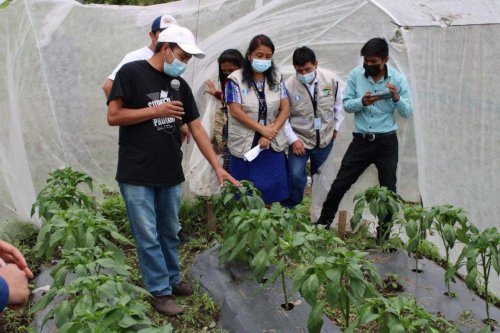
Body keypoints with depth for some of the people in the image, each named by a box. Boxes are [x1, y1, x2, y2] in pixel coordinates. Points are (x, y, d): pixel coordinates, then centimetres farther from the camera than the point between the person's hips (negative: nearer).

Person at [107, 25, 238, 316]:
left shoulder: (180, 85, 9)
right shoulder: (132, 73, -7)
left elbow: (197, 128, 8)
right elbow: (113, 116, -12)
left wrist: (218, 167, 4)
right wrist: (156, 110, -15)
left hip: (171, 174, 6)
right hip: (137, 175, -5)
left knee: (170, 233, 16)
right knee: (148, 237, 2)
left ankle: (173, 279, 32)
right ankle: (160, 292, 13)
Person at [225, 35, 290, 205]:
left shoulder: (277, 78, 6)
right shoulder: (236, 79, -6)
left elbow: (285, 109, 2)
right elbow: (236, 112, -12)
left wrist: (270, 134, -11)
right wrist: (263, 129, -14)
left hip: (272, 145, 3)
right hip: (244, 145, -3)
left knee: (271, 190, 7)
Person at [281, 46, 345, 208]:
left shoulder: (330, 79, -10)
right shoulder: (288, 85, -17)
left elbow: (339, 103, 7)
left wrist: (336, 126, 8)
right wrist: (293, 140, -16)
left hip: (325, 139, 3)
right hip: (300, 139, -3)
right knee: (296, 176, -12)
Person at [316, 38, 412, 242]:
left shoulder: (398, 79, -3)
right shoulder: (356, 75, -2)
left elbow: (407, 112, -4)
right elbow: (346, 104, -2)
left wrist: (397, 98, -23)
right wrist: (362, 102, -22)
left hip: (386, 142, 0)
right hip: (361, 140, 0)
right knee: (339, 185, 1)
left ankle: (383, 236, 26)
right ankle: (322, 225, 17)